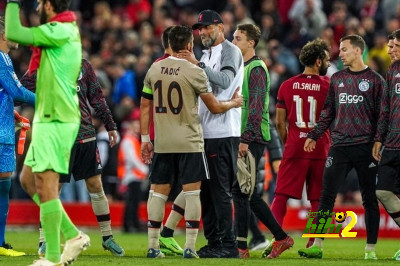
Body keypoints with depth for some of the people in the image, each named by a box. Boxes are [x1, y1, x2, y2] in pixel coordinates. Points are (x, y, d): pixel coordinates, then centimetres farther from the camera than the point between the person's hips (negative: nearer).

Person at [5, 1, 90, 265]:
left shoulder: (58, 31, -15)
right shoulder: (69, 29, 15)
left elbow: (14, 33, -22)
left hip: (54, 121, -10)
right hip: (50, 117, 10)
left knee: (46, 187, -10)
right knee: (32, 182, 15)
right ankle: (73, 235, 16)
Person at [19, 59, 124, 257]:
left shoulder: (83, 66, 9)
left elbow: (97, 98, 15)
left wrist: (110, 126, 15)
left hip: (86, 136, 3)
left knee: (95, 186, 5)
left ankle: (107, 237, 17)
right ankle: (44, 240, 9)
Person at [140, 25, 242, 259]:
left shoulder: (154, 70, 5)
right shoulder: (194, 71, -9)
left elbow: (145, 106, 9)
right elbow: (214, 107, -2)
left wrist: (145, 139, 16)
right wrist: (234, 102, 17)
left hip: (162, 143, 4)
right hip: (189, 143, -4)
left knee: (160, 192, 9)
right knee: (192, 192, 1)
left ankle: (153, 246, 9)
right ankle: (190, 247, -3)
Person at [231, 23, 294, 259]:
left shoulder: (256, 69, -11)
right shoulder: (243, 68, 18)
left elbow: (256, 107, -19)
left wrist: (245, 139, -23)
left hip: (253, 139, -10)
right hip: (245, 139, 10)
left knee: (239, 191, -9)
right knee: (249, 193, 11)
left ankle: (241, 246, -7)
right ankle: (281, 237, 17)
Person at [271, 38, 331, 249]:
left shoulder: (287, 86, 3)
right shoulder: (328, 85, -3)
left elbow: (280, 122, 5)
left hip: (294, 149, 1)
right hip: (320, 150, -1)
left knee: (281, 196, 2)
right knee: (317, 199, 7)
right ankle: (314, 243, 6)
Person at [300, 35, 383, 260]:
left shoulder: (375, 80, 1)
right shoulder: (337, 79, 14)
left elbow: (381, 115, -1)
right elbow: (328, 112, 20)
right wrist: (314, 135, 13)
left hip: (365, 147, -4)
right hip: (339, 146, 4)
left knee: (369, 199, 2)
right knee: (327, 196, -3)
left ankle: (371, 248, 6)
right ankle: (317, 245, -3)